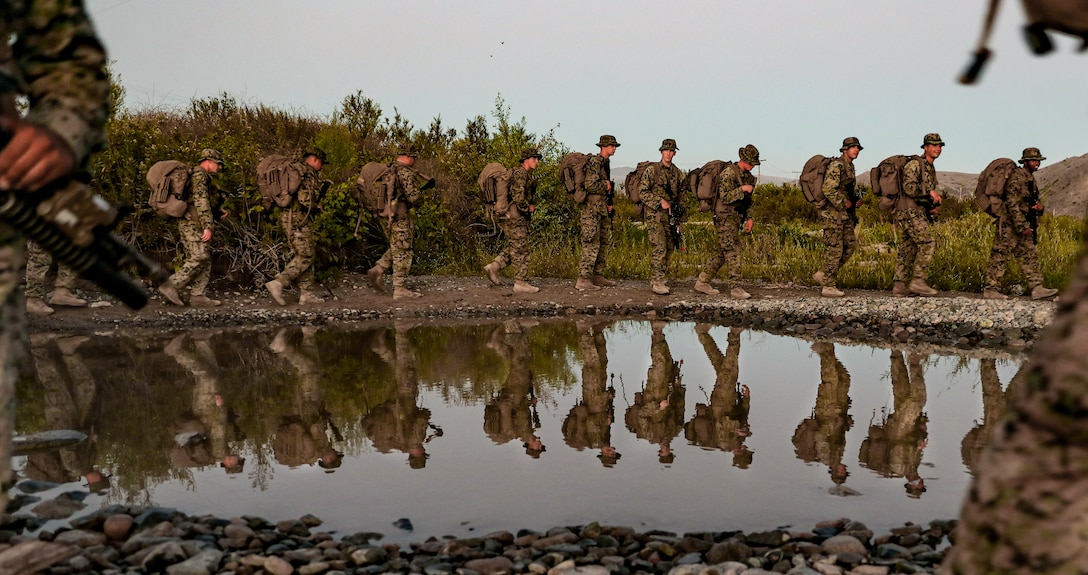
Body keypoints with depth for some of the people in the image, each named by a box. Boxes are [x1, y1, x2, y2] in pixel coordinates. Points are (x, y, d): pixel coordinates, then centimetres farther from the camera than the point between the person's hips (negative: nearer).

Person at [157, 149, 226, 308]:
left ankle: (197, 296, 4)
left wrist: (216, 213, 19)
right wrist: (207, 226, -23)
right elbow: (201, 201, -19)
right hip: (192, 223, -10)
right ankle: (171, 286, -14)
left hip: (190, 224, 10)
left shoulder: (197, 175, 24)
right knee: (199, 258, -14)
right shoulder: (199, 174, -9)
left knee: (205, 259, 7)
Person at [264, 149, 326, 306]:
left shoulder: (295, 170, 19)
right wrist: (316, 208, -3)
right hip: (298, 218, -10)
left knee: (304, 256, 12)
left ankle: (306, 293, 11)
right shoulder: (307, 172, -12)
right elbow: (304, 198, -23)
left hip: (289, 216, 10)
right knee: (305, 257, -7)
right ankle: (278, 283, -14)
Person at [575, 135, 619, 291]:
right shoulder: (594, 161, -13)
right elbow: (590, 185, -24)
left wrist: (609, 204, 12)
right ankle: (583, 280, -10)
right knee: (591, 244, -11)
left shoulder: (605, 163, 17)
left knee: (604, 242, 13)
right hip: (592, 208, -10)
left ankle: (598, 276, 20)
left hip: (603, 208, 10)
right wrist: (605, 185, -7)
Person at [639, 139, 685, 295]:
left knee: (668, 248, 7)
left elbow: (680, 194, 22)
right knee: (659, 247, -15)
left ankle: (659, 280, 18)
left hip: (669, 215, 6)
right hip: (654, 214, -6)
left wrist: (679, 210, 15)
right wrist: (660, 201, -19)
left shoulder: (677, 173, 12)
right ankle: (656, 282, -14)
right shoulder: (651, 169, -5)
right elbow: (642, 192, -9)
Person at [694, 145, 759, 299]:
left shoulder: (747, 175, 14)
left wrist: (749, 218, 13)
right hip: (725, 217, -9)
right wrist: (742, 189, -25)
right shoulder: (729, 172, -13)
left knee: (723, 252, 10)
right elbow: (724, 197, -18)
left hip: (735, 218, 9)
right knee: (733, 252, -10)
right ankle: (735, 288, -8)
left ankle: (702, 282, 17)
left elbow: (746, 200, 22)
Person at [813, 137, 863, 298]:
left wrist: (854, 200, 10)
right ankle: (828, 286, 1)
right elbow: (829, 190, -25)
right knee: (834, 249, -6)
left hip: (844, 214, 10)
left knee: (850, 245, 10)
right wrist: (844, 203, -16)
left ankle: (823, 275, 16)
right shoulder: (836, 165, -15)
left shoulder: (849, 166, 16)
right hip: (832, 212, -10)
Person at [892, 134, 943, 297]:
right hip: (909, 210, -9)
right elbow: (909, 186, -21)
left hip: (918, 211, 9)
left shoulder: (931, 168, 20)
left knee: (908, 248, 6)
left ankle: (899, 286, 6)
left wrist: (933, 206, 10)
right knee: (926, 243, -14)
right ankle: (918, 281, -12)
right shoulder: (915, 164, -9)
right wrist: (930, 193, -17)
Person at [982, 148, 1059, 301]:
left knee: (1029, 256, 7)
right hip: (1009, 223, -10)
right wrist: (1022, 227, -24)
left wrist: (1039, 206, 0)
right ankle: (990, 290, -2)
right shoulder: (1017, 176, -14)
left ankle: (1037, 288, 7)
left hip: (1023, 223, 10)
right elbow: (1012, 203, -21)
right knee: (1000, 256, -6)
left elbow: (1031, 200, 25)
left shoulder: (1030, 178, 15)